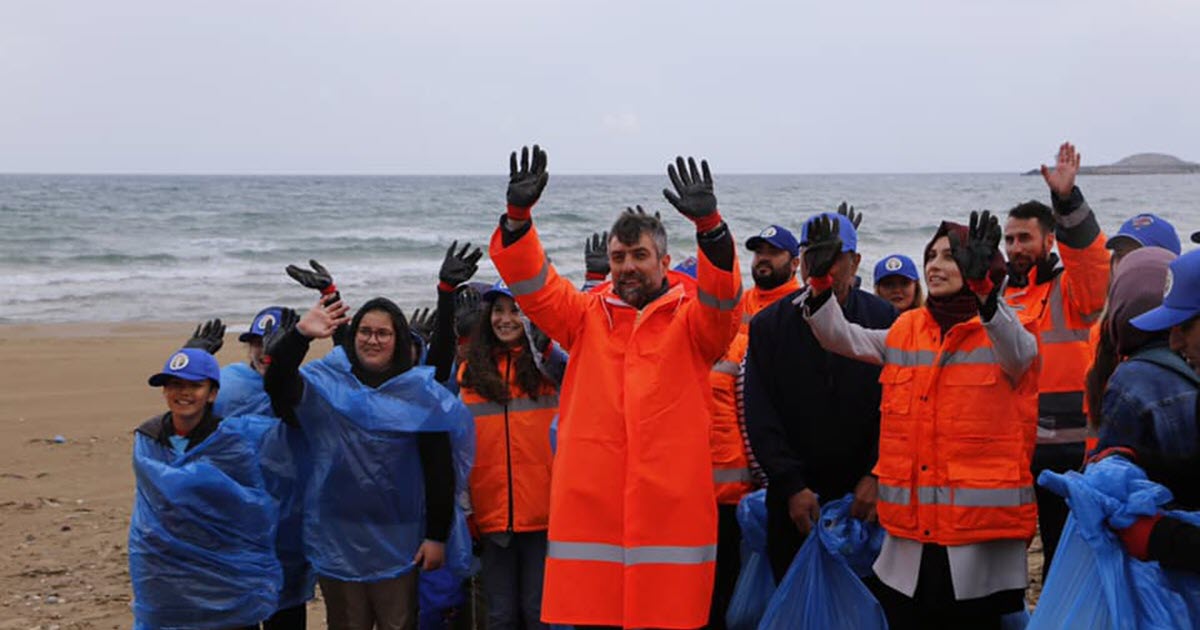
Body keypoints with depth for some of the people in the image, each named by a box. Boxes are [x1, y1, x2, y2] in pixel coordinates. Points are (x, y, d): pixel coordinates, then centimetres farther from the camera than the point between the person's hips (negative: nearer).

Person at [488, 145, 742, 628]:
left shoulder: (692, 319, 6)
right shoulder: (587, 316, 13)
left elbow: (723, 295, -13)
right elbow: (532, 284, 4)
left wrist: (709, 224, -30)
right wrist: (518, 215, -13)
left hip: (671, 502, -2)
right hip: (589, 502, 2)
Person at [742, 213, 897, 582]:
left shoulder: (885, 322, 1)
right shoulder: (768, 326, 3)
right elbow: (760, 417, 0)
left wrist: (877, 476, -12)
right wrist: (791, 486, -8)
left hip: (866, 494, -1)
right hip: (793, 499, 1)